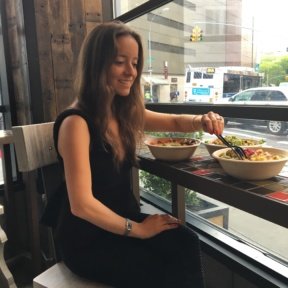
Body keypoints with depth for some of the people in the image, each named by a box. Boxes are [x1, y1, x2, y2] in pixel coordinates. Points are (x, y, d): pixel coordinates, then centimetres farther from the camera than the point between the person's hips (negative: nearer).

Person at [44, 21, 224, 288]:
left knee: (186, 244, -19)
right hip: (86, 238, -6)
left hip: (122, 218, 6)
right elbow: (81, 204, -24)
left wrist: (201, 121, -8)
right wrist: (137, 229, -14)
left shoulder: (125, 112, 2)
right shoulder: (76, 122, -21)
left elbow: (174, 121, 14)